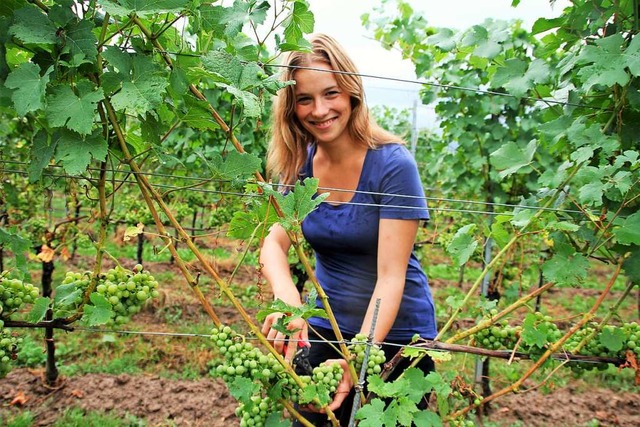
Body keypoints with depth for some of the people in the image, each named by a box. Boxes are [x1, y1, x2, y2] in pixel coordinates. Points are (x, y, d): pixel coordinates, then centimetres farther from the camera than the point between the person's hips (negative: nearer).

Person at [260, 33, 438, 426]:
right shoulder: (299, 164, -4)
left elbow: (390, 275, -24)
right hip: (328, 328, 4)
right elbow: (273, 245, -13)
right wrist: (287, 297, -35)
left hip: (394, 334, -4)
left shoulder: (393, 164, -20)